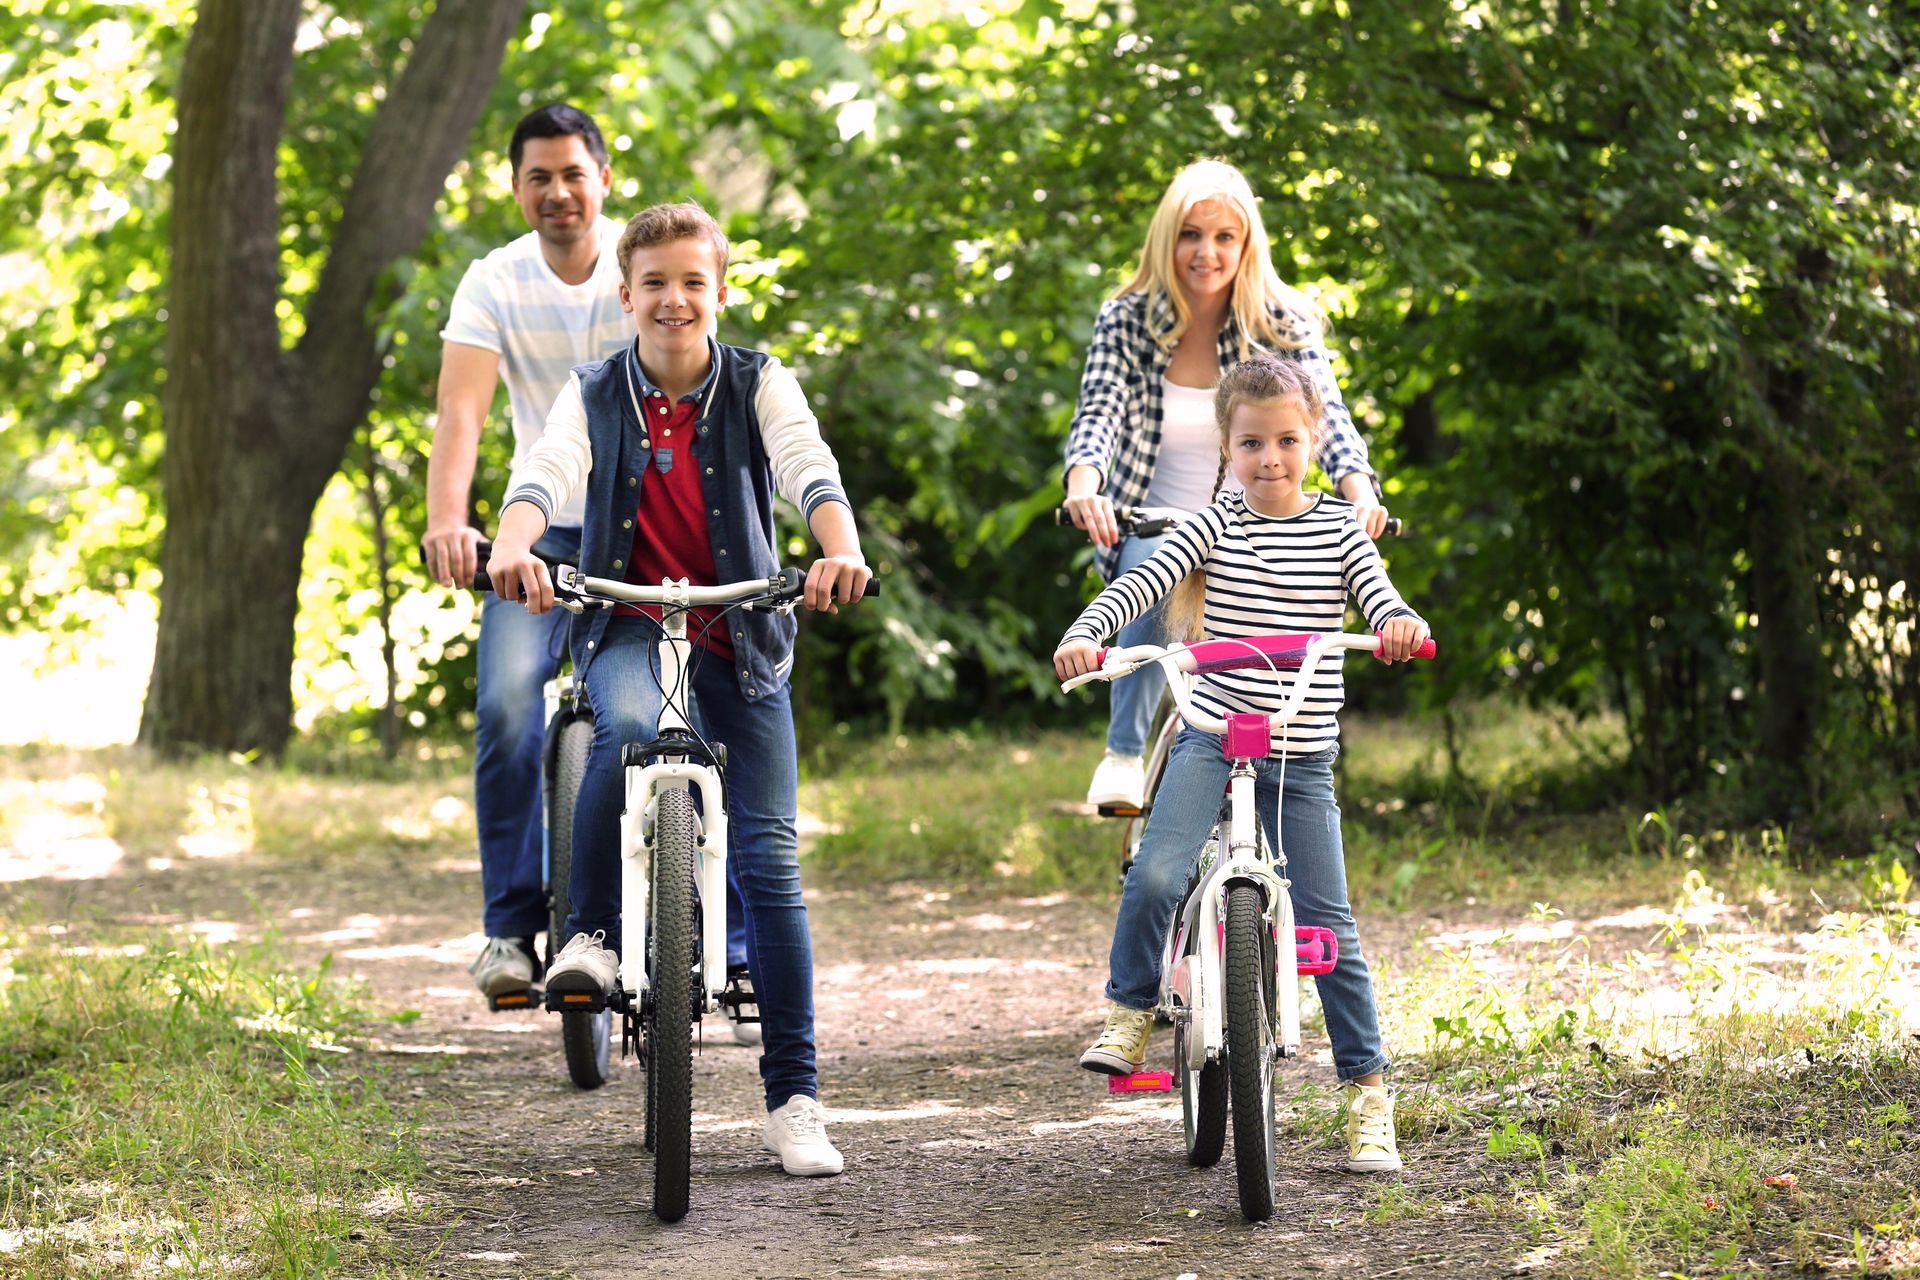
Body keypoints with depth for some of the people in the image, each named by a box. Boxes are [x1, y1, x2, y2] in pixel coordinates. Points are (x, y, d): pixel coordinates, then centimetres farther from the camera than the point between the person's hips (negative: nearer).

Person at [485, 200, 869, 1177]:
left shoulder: (758, 385, -1)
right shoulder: (595, 395, 0)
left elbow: (809, 469, -19)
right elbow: (546, 473, -18)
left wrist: (840, 550, -40)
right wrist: (515, 546, -41)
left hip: (738, 636, 1)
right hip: (628, 625, 0)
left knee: (769, 857, -6)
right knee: (629, 728, -37)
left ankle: (794, 1098, 0)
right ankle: (592, 934, -16)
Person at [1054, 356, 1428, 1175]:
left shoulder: (1338, 530, 3)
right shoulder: (1215, 525, 1)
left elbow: (1383, 602, -9)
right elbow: (1139, 584, -10)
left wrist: (1404, 626, -33)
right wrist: (1083, 635, -29)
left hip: (1301, 757, 1)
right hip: (1211, 738, -1)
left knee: (1328, 923, 0)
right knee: (1155, 876, -24)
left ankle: (1367, 1090, 11)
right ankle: (1129, 1016, 0)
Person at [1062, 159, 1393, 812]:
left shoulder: (1283, 326, -6)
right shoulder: (1127, 321, -6)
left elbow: (1327, 415, -19)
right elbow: (1099, 410, -19)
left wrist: (1359, 489, -41)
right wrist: (1084, 482, -43)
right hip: (1154, 523, -1)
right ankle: (1125, 754, -17)